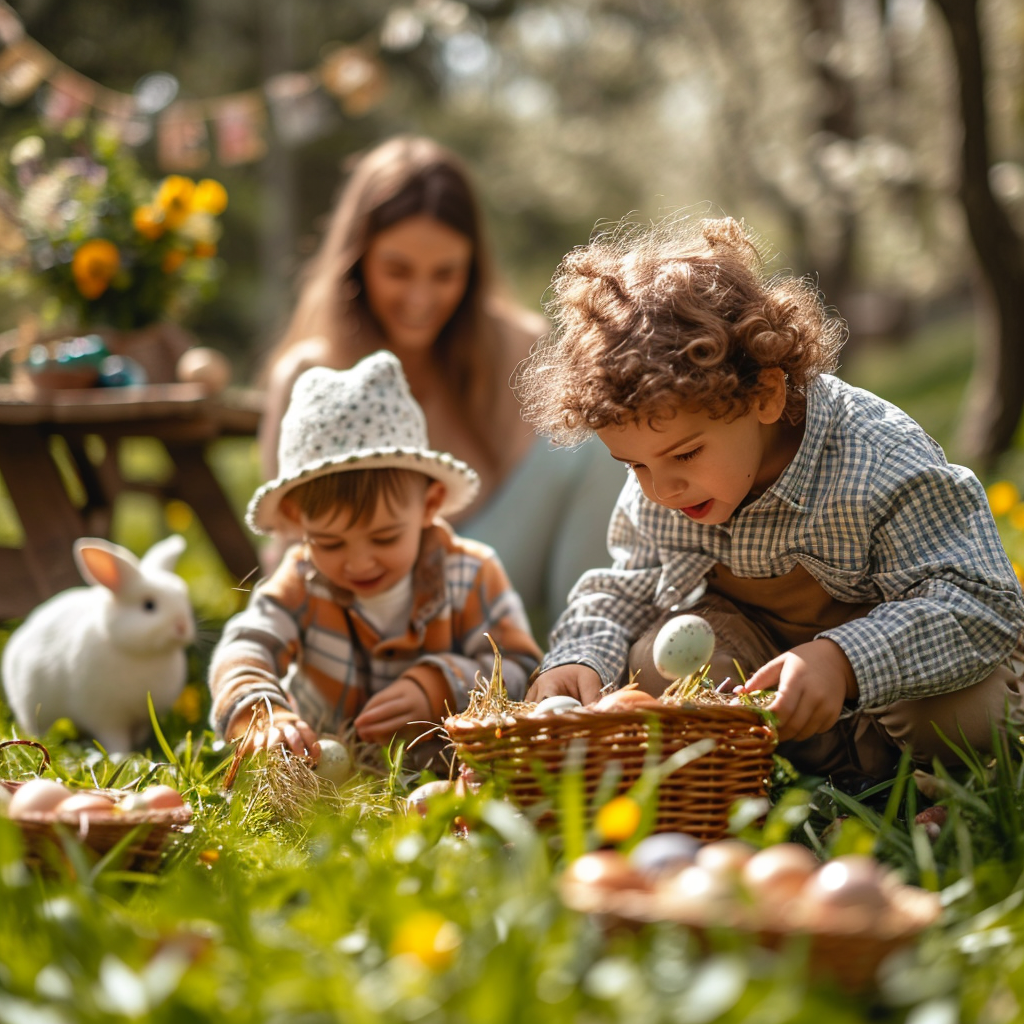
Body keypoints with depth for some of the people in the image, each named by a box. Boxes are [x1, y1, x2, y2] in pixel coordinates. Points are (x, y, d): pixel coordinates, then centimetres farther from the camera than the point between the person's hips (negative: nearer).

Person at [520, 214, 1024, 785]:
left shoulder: (882, 465, -34)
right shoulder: (653, 499, -15)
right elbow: (623, 592, 3)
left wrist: (842, 661, -53)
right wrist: (580, 657, -22)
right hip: (755, 644, 5)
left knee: (955, 714, -35)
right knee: (653, 664, -22)